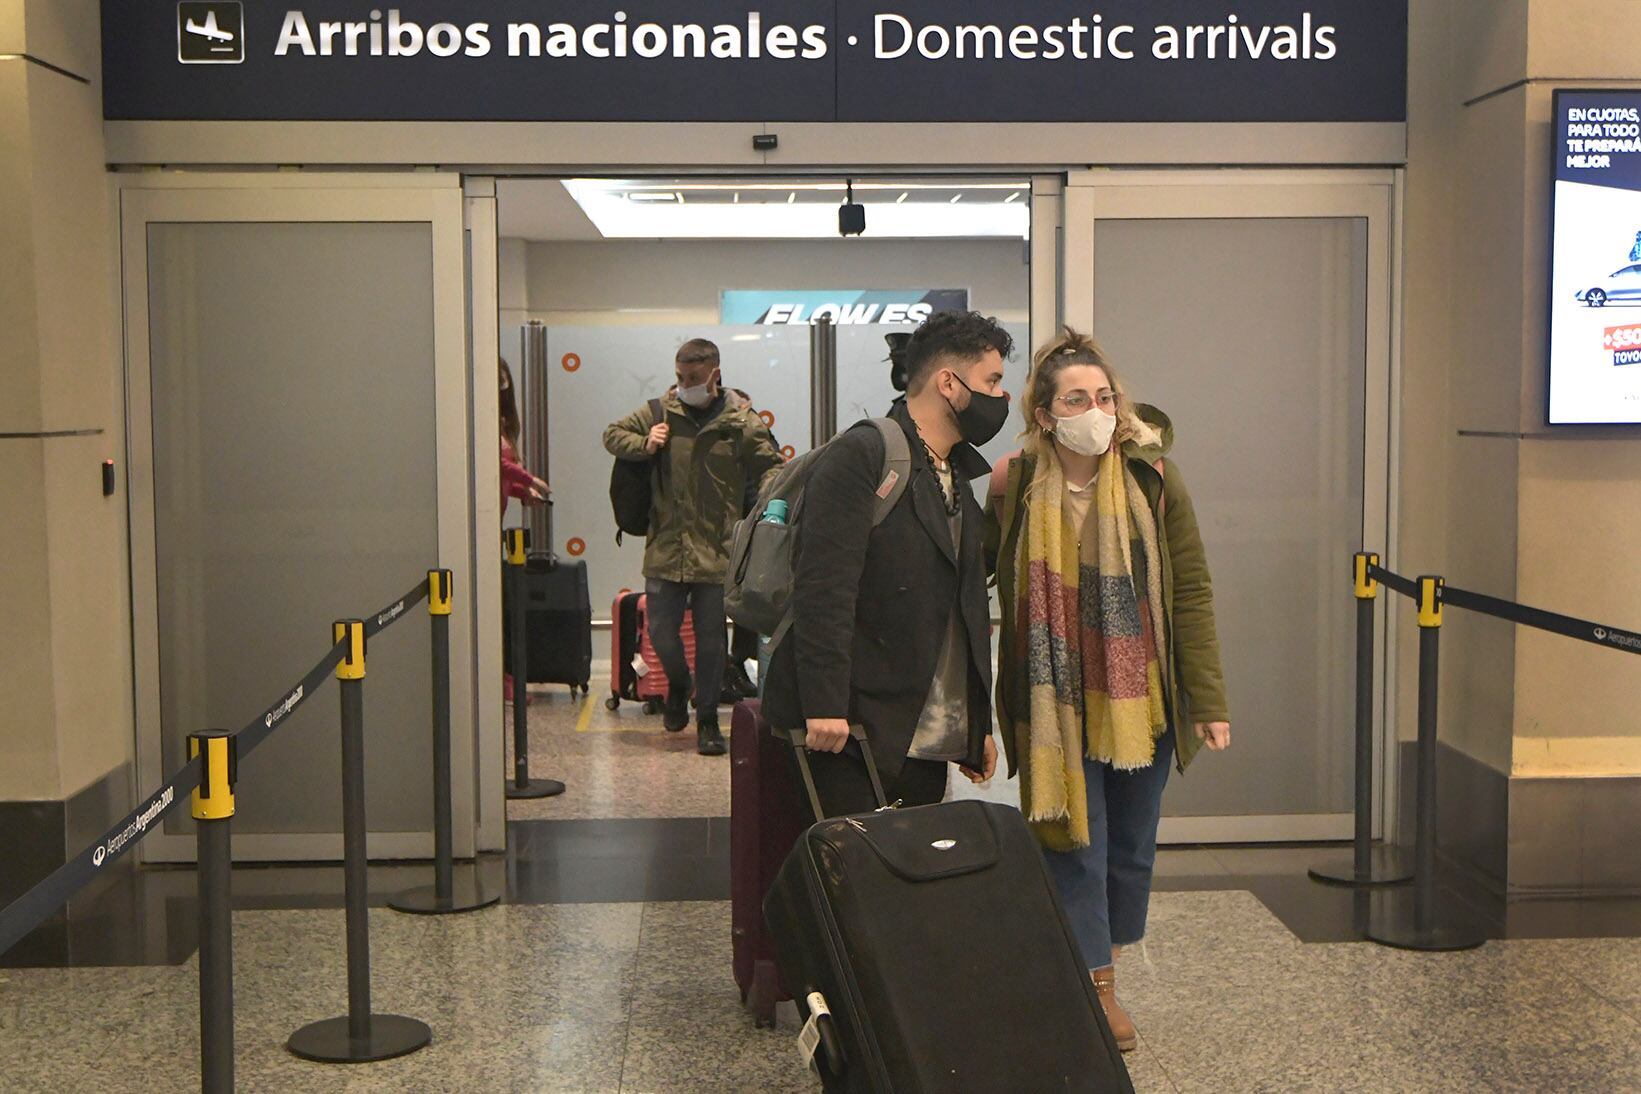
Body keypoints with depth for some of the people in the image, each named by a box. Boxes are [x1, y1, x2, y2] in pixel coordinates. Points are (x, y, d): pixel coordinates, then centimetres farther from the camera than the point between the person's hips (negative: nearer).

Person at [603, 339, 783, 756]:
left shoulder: (741, 420, -2)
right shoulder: (661, 411, 5)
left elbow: (772, 468, 2)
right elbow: (613, 434, 17)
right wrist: (644, 445, -4)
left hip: (718, 552, -2)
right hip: (665, 548, 2)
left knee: (711, 639, 4)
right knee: (660, 632, 5)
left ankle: (707, 720, 17)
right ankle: (678, 684, 36)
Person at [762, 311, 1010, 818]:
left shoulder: (960, 477, 20)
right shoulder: (860, 457, -8)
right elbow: (822, 586, -18)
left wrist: (979, 725, 21)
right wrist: (823, 705, -24)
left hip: (931, 740, 8)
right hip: (853, 729, -8)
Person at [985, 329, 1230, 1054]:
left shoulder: (1153, 481, -5)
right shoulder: (1013, 488, -6)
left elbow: (1191, 593, -3)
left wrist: (1207, 700, -6)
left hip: (1142, 702, 2)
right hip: (1057, 707, -1)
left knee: (1132, 847, 13)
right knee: (1074, 846, 1)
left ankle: (1105, 972, 31)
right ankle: (1095, 987, 14)